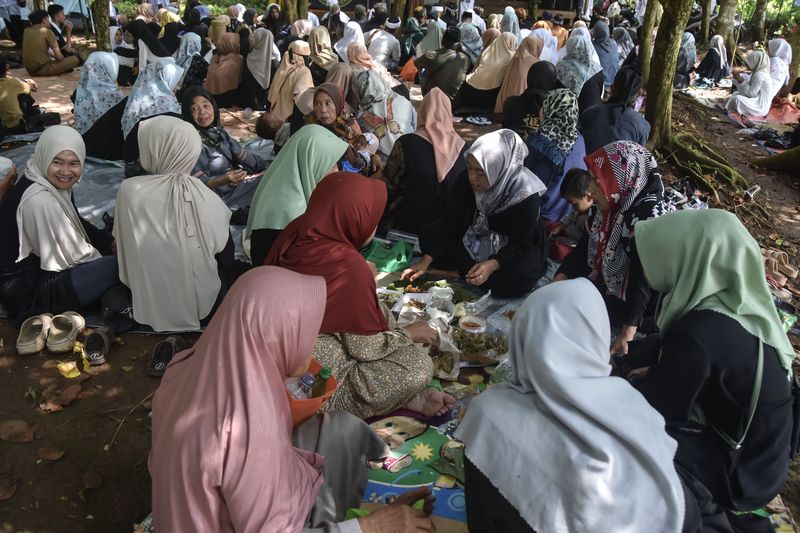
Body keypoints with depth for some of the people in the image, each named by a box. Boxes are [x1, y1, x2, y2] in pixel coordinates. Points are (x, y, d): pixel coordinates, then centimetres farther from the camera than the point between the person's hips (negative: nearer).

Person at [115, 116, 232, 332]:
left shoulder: (130, 191, -18)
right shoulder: (207, 198, -18)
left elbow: (123, 251, -4)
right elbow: (226, 258, -4)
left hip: (150, 308, 0)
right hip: (203, 306, 1)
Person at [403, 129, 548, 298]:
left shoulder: (526, 196, -30)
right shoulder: (466, 180, -18)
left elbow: (520, 245, -25)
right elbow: (448, 222, -15)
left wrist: (491, 265, -44)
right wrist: (426, 261, -24)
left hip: (517, 251, -4)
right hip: (474, 242, 4)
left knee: (518, 280, -36)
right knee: (428, 237, -11)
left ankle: (459, 274, -17)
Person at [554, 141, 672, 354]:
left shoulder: (648, 216, -32)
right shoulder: (609, 203, -8)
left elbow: (642, 279, -33)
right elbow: (587, 247, 1)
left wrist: (627, 333, -34)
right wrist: (557, 283, -7)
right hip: (606, 277, 8)